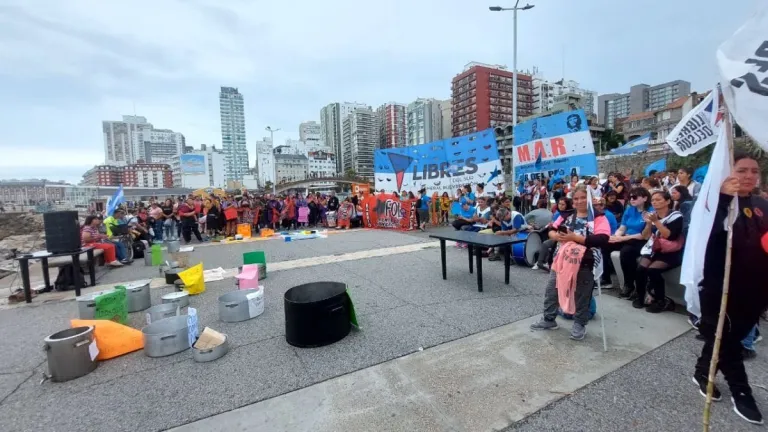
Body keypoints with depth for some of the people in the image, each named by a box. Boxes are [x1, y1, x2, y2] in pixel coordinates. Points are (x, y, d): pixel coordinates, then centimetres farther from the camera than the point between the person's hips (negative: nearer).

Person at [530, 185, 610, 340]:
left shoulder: (598, 217, -6)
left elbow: (602, 239, -18)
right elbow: (551, 231, 11)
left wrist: (574, 237, -22)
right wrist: (556, 236, -12)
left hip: (585, 262, -5)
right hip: (561, 258, 5)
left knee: (581, 294, 8)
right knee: (551, 288, 10)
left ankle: (579, 324, 27)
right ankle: (549, 319, 27)